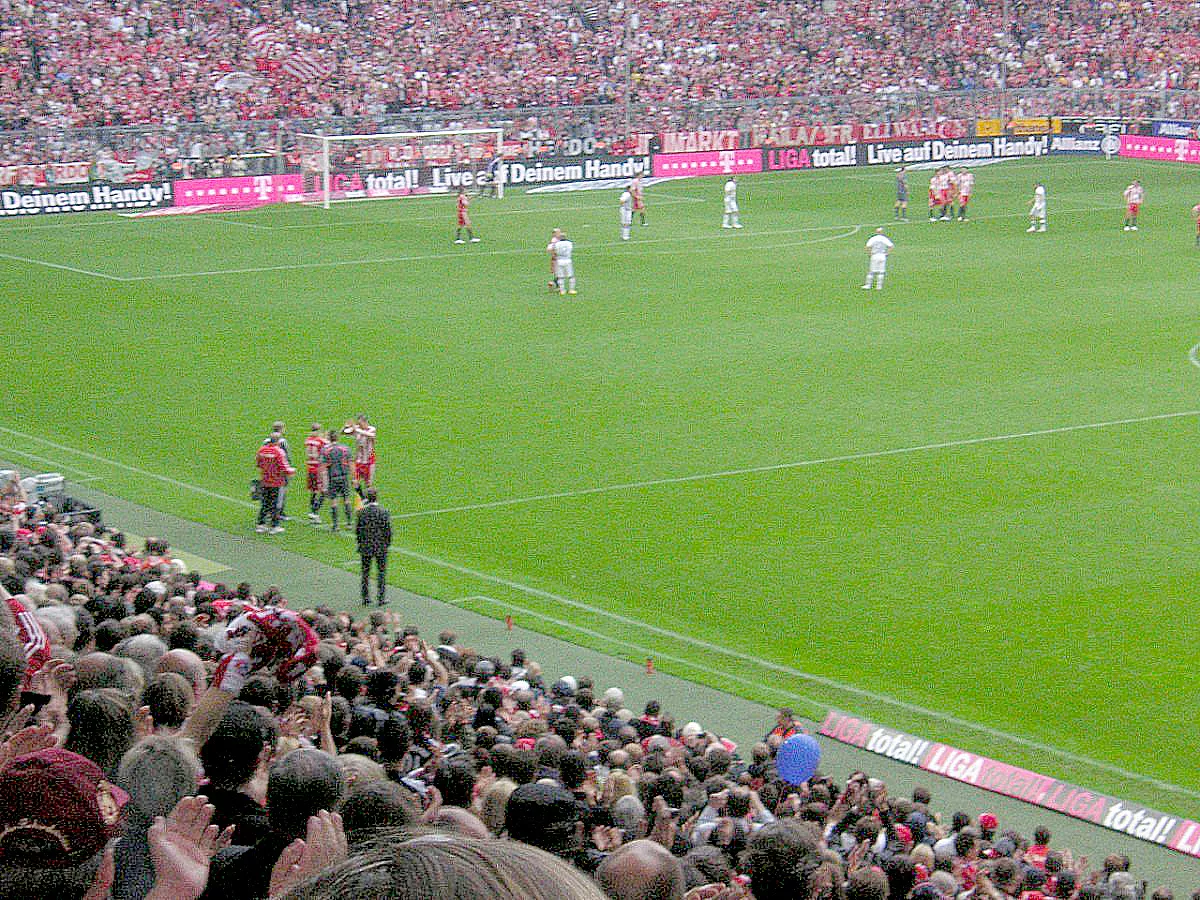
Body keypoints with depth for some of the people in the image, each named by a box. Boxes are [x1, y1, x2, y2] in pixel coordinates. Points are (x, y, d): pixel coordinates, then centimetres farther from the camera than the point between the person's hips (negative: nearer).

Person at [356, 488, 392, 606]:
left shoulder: (361, 512, -8)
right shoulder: (384, 513, -12)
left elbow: (357, 530, -1)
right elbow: (388, 531, -9)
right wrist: (387, 544, 7)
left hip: (365, 547, 1)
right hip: (381, 547, -1)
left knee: (365, 573, 13)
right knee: (381, 572, 10)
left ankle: (366, 598, 16)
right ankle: (380, 599, 11)